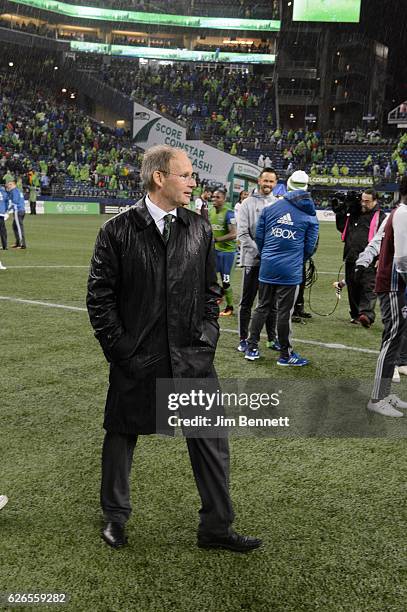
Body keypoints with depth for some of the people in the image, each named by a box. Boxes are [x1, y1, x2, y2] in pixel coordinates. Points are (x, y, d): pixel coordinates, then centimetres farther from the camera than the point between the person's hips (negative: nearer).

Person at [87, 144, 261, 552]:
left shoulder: (199, 230, 5)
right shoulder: (117, 231, -6)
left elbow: (210, 291, 11)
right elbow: (99, 298, -4)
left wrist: (206, 341, 3)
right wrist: (120, 349, -8)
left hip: (192, 358, 3)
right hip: (135, 360, -2)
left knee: (211, 440, 6)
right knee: (122, 435, 14)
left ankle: (216, 527, 24)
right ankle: (115, 517, 38)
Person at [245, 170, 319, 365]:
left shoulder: (269, 209, 4)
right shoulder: (310, 216, 0)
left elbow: (259, 237, 9)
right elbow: (310, 247, 5)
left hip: (267, 268, 3)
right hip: (291, 271, -3)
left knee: (262, 307, 14)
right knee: (284, 312, 3)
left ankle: (252, 348, 19)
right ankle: (285, 354, 14)